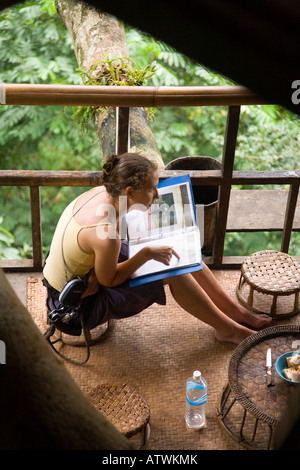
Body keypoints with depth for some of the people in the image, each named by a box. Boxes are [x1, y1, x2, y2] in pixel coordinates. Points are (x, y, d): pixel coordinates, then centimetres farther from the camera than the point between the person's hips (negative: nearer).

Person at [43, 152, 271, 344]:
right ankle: (228, 329, 5)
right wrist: (147, 253, -23)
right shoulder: (105, 234, -37)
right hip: (77, 305, -8)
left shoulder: (104, 193, -12)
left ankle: (234, 309, 16)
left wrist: (96, 271, -15)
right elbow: (109, 280, -21)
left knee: (179, 250, 2)